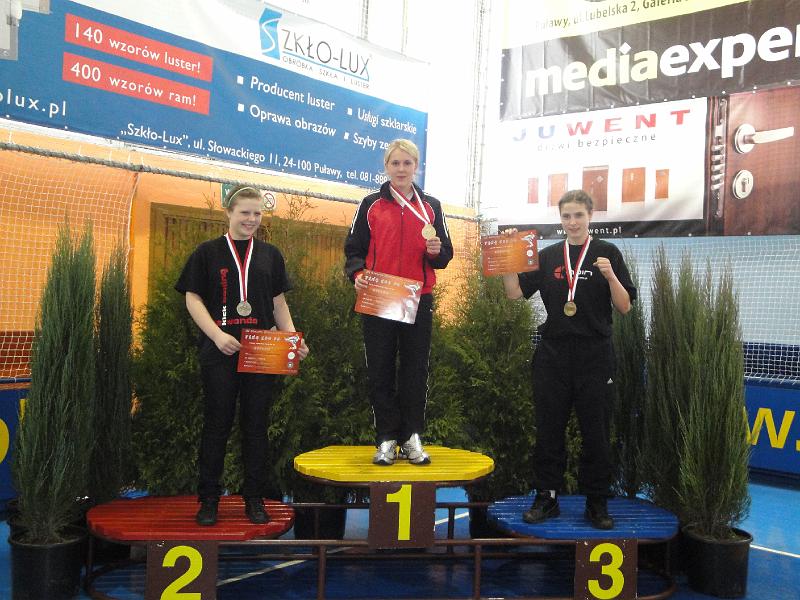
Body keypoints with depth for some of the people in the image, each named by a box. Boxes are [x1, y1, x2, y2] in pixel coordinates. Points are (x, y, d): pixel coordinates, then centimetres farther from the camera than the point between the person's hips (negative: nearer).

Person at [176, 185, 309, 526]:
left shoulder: (270, 255, 11)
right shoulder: (208, 252, 3)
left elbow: (278, 302, 14)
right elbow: (193, 298, -1)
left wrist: (293, 338, 0)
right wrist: (217, 335, -15)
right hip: (219, 353, -2)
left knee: (256, 425, 7)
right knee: (216, 424, 4)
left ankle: (254, 498, 18)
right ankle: (209, 499, 16)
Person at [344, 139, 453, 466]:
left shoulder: (431, 206, 11)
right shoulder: (371, 205, 8)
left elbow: (445, 254, 12)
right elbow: (354, 249, 6)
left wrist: (436, 251, -11)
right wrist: (357, 273, -13)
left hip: (418, 301, 1)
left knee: (415, 371, 4)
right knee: (380, 371, 1)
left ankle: (412, 438, 13)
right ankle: (386, 439, 10)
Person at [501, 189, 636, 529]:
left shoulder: (607, 253, 2)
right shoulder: (548, 256, 10)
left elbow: (624, 307, -2)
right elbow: (515, 292, 4)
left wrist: (611, 276, -19)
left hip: (595, 355, -2)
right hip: (553, 354, 3)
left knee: (596, 434, 3)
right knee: (548, 431, 7)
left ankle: (597, 504, 16)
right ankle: (546, 498, 19)